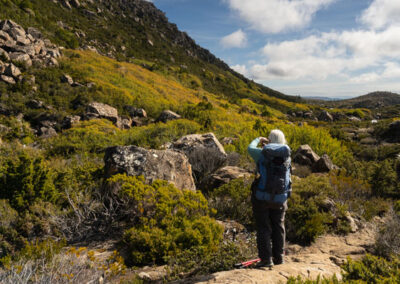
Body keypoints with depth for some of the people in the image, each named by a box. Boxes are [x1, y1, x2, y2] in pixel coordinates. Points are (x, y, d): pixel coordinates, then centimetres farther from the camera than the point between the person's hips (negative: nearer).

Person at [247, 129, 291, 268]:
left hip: (262, 197, -3)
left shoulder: (262, 154, -13)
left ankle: (266, 259, 6)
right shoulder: (287, 156, -2)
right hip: (280, 199, 4)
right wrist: (266, 146, 28)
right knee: (278, 227, 19)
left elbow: (250, 149, 7)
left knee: (263, 228, 7)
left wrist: (258, 139, 25)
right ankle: (278, 256, 25)